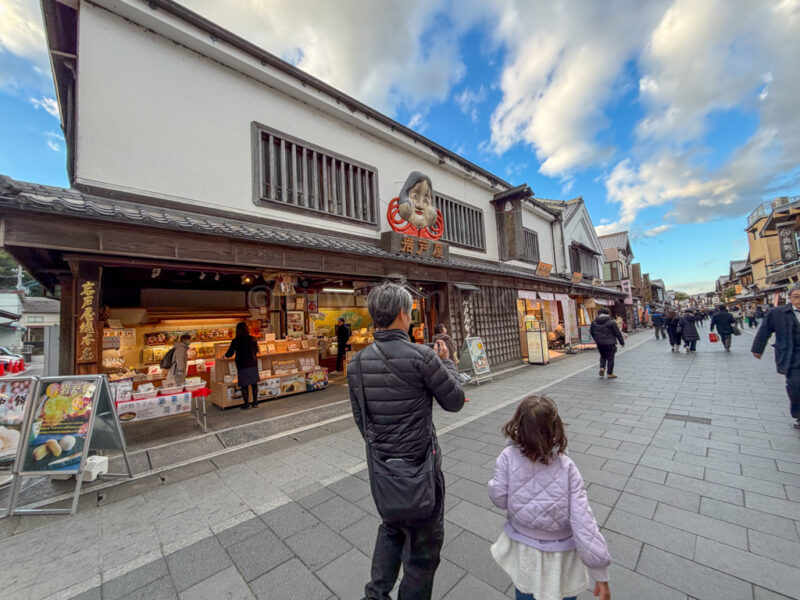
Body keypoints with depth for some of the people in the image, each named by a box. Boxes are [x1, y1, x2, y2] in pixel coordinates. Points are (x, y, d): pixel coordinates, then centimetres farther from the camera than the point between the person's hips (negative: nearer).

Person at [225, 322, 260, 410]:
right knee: (254, 383, 12)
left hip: (242, 365, -4)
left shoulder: (236, 341, -10)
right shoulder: (253, 339, 0)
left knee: (244, 385, 5)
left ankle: (246, 404, 12)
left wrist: (225, 355, 19)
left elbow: (229, 354, -3)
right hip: (253, 364, 4)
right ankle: (255, 402, 22)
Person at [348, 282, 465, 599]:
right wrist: (447, 362, 3)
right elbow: (454, 400, -11)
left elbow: (360, 418, 5)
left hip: (381, 463, 6)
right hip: (419, 463, -5)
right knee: (424, 540, 20)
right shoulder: (421, 356, -23)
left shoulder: (357, 362, -5)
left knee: (392, 527, 32)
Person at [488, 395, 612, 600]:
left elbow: (499, 499, -15)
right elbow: (583, 522, -21)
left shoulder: (508, 457, -24)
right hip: (560, 556, 0)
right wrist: (601, 575, -11)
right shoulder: (566, 467, -23)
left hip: (522, 549, 1)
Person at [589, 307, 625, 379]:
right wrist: (622, 342, 9)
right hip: (609, 343, -4)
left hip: (599, 343, 4)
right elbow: (617, 333, -3)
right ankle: (610, 374, 11)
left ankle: (602, 367, 5)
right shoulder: (611, 322, -9)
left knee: (603, 356, 24)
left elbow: (591, 332, 14)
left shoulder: (594, 322, 3)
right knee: (610, 358, 6)